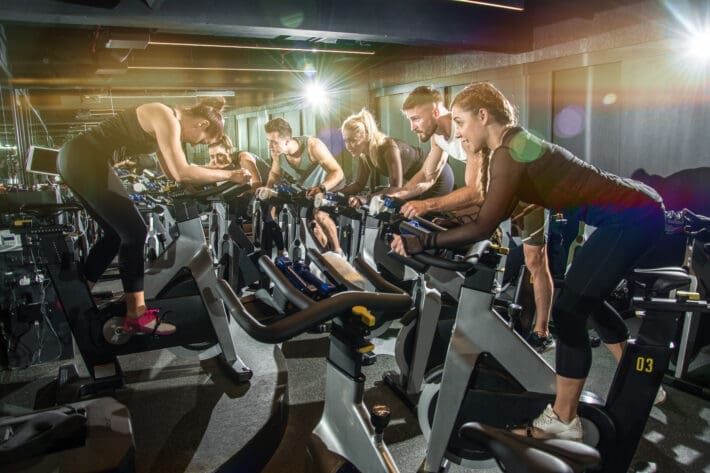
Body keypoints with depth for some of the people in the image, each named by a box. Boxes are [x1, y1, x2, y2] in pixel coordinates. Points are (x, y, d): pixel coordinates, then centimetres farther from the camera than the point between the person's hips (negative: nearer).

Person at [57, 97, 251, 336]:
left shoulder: (169, 120, 13)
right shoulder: (167, 119, -16)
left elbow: (171, 171, 17)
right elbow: (181, 173, -24)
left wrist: (215, 173, 14)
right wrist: (229, 175, -17)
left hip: (78, 158, 10)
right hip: (85, 160, -10)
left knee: (116, 234, 17)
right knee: (134, 233, -6)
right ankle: (136, 316, 1)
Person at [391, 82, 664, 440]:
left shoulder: (507, 152, -20)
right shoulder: (515, 142, 9)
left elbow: (486, 226, -25)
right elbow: (497, 212, 14)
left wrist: (423, 243, -23)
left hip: (631, 217, -10)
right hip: (634, 208, 10)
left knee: (569, 311, -6)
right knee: (586, 300, 21)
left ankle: (562, 422, 8)